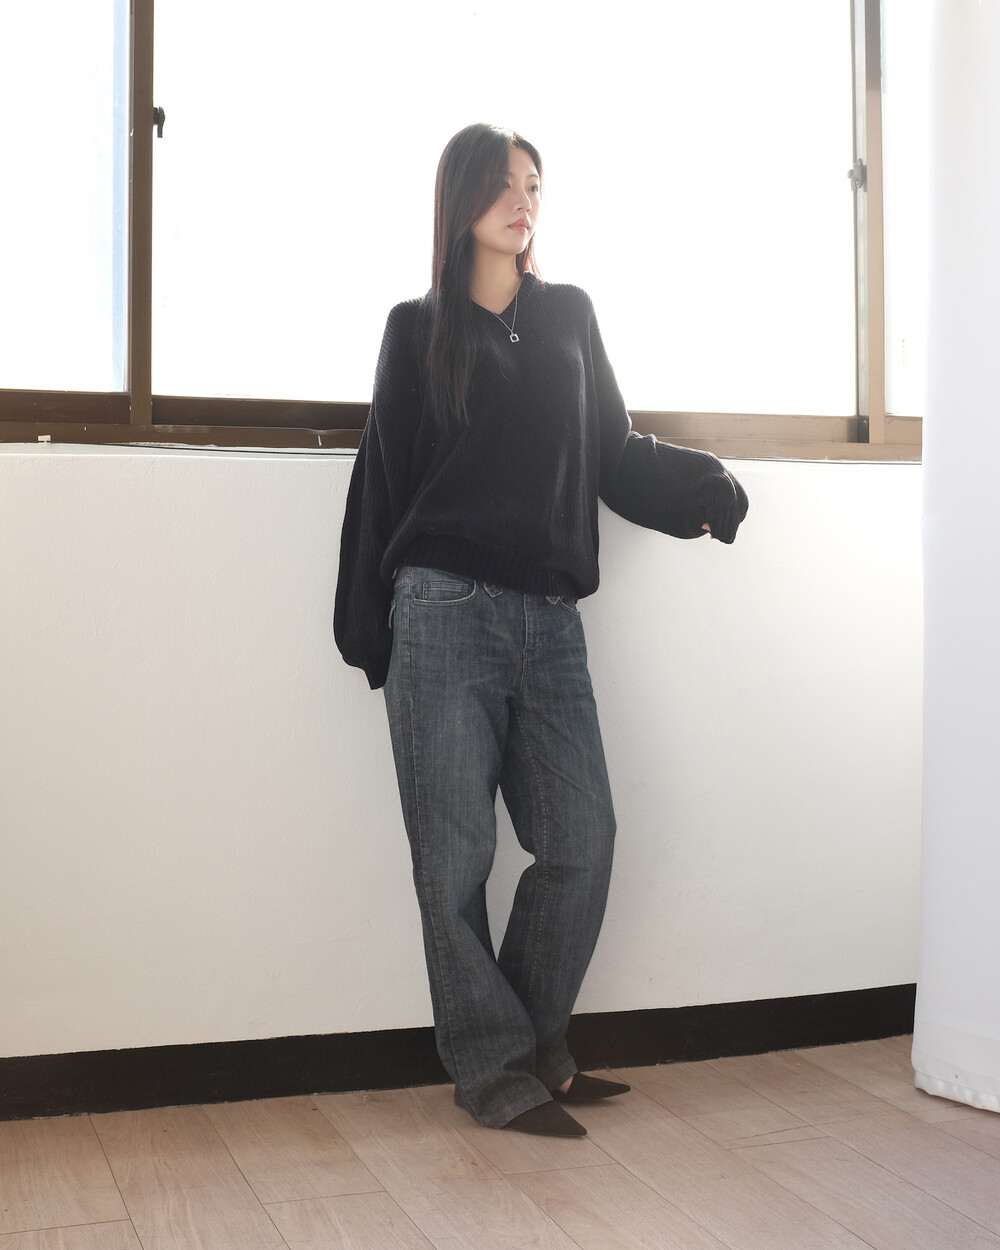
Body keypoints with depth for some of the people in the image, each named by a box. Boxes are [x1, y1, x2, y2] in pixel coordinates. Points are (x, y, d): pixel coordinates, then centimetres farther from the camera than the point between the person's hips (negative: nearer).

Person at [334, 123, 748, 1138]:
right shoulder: (419, 329, 9)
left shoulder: (570, 317, 17)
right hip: (446, 615, -3)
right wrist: (372, 634, 6)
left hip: (549, 618, 3)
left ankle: (535, 1042, 18)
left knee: (581, 842, -1)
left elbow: (614, 450, 17)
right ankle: (493, 1067, 11)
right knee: (456, 856, -2)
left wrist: (703, 489, -1)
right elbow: (384, 478, 9)